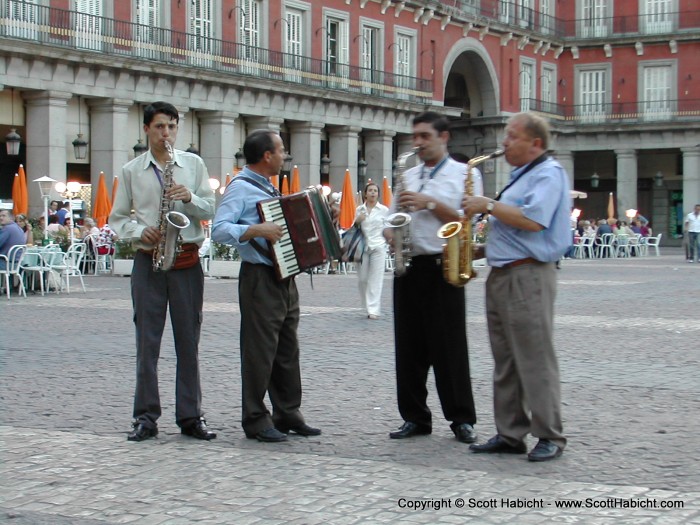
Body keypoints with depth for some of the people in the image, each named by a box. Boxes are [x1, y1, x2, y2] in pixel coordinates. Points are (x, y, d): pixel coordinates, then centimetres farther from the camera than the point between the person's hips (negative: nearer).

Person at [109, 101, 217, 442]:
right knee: (147, 341, 0)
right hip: (148, 261, 0)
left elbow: (210, 210, 6)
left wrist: (189, 198, -13)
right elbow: (117, 219, 10)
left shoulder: (193, 164, 8)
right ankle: (146, 417, 6)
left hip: (187, 262, 0)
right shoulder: (131, 171, 7)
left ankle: (190, 416, 9)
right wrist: (139, 231, -9)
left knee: (188, 341, 3)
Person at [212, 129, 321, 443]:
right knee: (260, 351, -5)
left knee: (288, 350, 12)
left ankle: (288, 414, 20)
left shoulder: (269, 189, 18)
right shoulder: (241, 188, -10)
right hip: (260, 279, -9)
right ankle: (255, 420, 1)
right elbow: (219, 229, -21)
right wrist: (256, 231, -29)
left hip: (285, 277, 9)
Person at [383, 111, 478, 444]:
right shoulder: (408, 176, 18)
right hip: (407, 268, 5)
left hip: (442, 267, -5)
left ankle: (462, 419, 4)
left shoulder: (464, 174, 3)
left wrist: (430, 203, -14)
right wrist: (390, 233, 0)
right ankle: (415, 417, 14)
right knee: (409, 345, 6)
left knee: (449, 347, -4)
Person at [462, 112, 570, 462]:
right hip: (501, 276, 10)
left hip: (528, 275, -10)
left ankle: (550, 437, -2)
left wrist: (489, 206, -14)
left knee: (535, 361, -7)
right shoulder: (520, 176, 21)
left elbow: (533, 221, -23)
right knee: (505, 361, 10)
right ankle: (510, 434, 15)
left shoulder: (549, 174, -8)